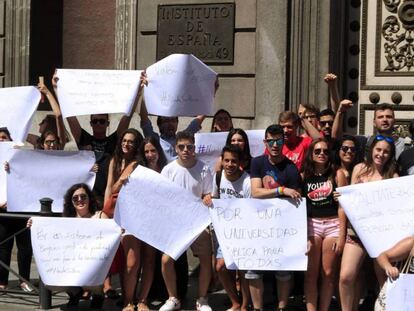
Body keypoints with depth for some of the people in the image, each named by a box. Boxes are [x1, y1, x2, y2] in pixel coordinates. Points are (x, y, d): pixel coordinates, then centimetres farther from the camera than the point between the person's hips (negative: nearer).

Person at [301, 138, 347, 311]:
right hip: (310, 224, 1)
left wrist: (341, 234, -6)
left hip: (333, 224, -1)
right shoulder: (303, 176, 7)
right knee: (311, 274, -2)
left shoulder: (337, 174, 2)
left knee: (328, 274, 1)